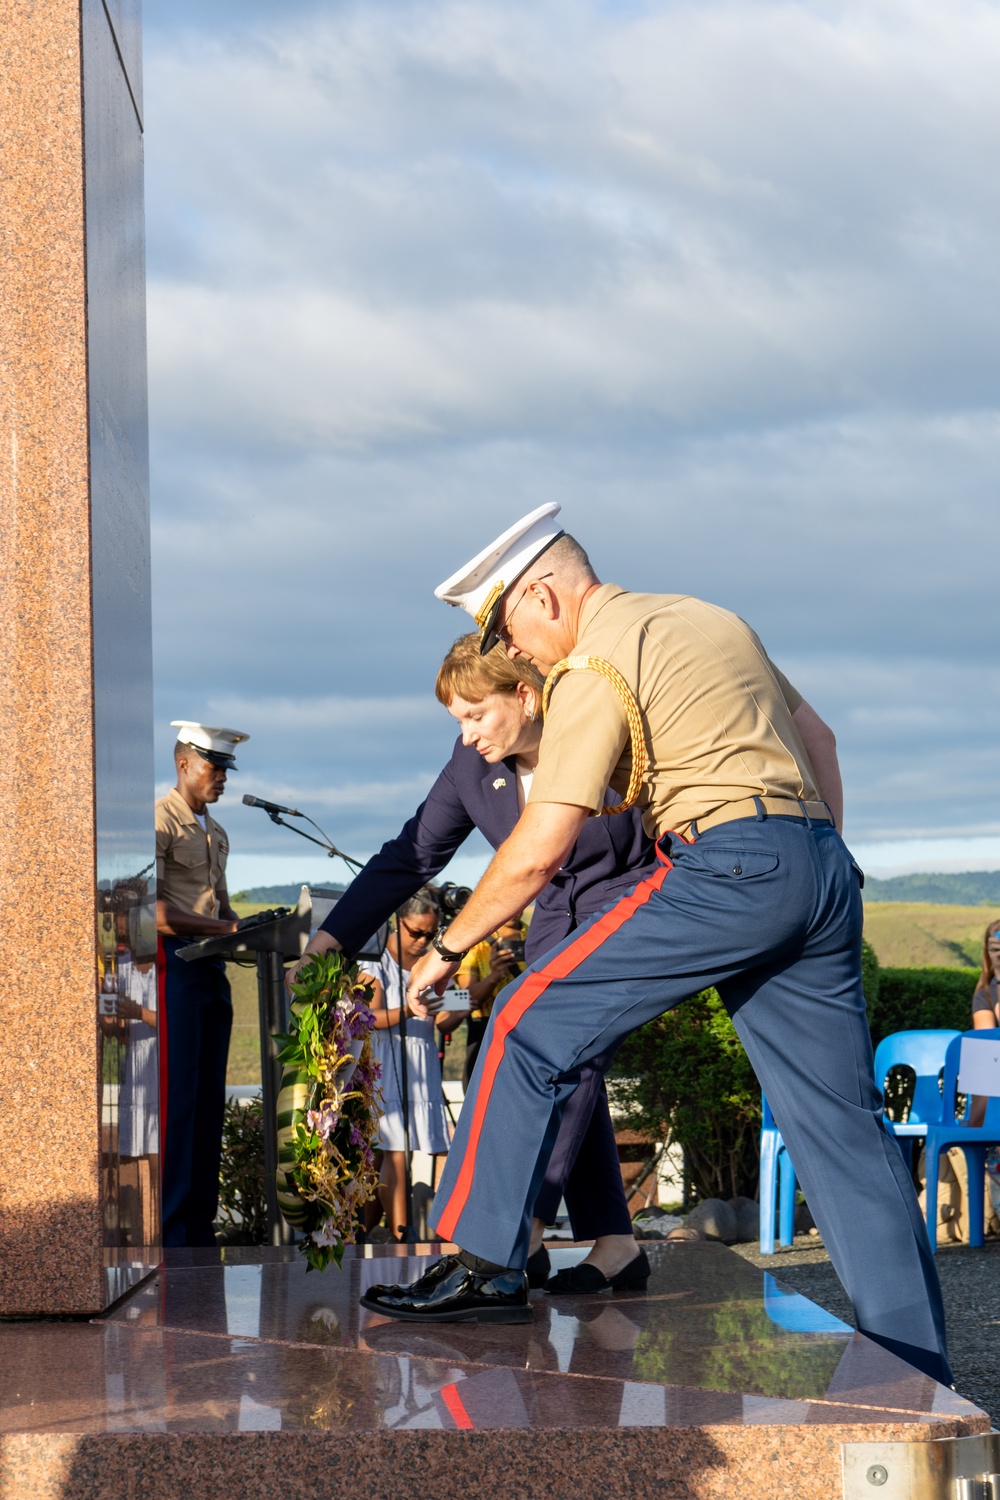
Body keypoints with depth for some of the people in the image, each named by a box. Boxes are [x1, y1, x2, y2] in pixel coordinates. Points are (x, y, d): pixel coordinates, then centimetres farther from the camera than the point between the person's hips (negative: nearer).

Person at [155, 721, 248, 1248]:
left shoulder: (217, 834, 21)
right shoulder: (160, 822, -7)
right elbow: (151, 911, -17)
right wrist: (224, 929, -19)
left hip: (212, 968, 9)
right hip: (173, 966, -9)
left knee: (209, 1097, 7)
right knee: (175, 1096, -10)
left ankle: (199, 1224, 11)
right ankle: (166, 1231, -9)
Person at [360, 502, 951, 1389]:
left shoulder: (595, 668, -4)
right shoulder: (708, 617, 21)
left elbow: (538, 853, -10)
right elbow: (817, 738, 28)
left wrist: (448, 948, 2)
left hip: (728, 867, -8)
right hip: (822, 868, 9)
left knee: (533, 1021, 0)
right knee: (843, 1122, 9)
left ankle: (485, 1266, -1)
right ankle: (916, 1369, 10)